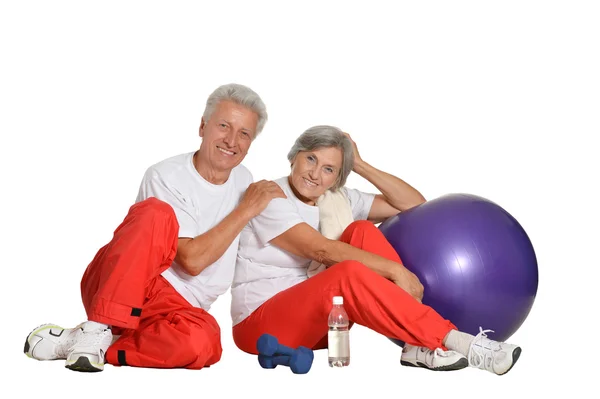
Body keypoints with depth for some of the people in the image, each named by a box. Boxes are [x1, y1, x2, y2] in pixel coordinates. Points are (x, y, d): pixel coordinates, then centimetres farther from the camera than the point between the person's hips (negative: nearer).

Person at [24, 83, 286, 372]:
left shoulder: (244, 180, 12)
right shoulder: (166, 177, -9)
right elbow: (192, 259, -18)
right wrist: (246, 210, -11)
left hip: (176, 308, 4)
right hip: (112, 289, -4)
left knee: (201, 342, -36)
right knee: (156, 212, -33)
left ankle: (74, 342, -18)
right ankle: (98, 329, -29)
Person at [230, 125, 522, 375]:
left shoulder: (338, 199, 5)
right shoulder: (269, 198, -14)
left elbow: (414, 204, 2)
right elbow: (321, 251, -26)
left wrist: (360, 165, -4)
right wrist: (394, 270, -29)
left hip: (315, 321, 6)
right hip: (262, 325, -6)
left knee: (362, 231, -16)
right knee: (348, 273, -34)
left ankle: (420, 345, -25)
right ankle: (456, 343, -34)